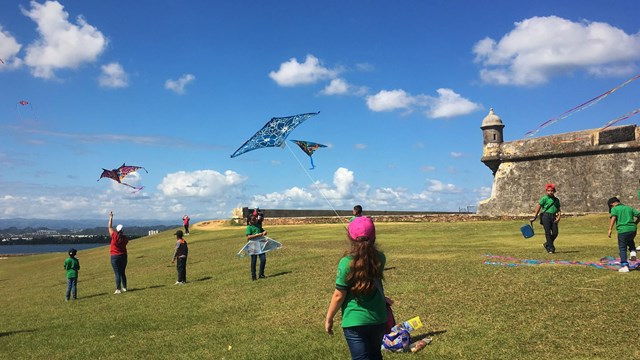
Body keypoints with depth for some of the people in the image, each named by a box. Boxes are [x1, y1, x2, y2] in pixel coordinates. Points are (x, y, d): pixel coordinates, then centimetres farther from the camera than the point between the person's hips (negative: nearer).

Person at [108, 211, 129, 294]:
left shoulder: (115, 236, -14)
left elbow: (110, 227, -4)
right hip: (123, 256, 5)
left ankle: (118, 289, -5)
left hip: (115, 257, -5)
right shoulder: (125, 238, -3)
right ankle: (124, 288, 20)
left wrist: (111, 217, 5)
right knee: (123, 273, 15)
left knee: (117, 273, -4)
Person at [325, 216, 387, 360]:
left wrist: (328, 318, 0)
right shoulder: (380, 258, -5)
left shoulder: (347, 263, -18)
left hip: (355, 322, -5)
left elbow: (339, 296, -13)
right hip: (379, 320, 5)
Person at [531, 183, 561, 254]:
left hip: (553, 217, 5)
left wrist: (558, 216, -2)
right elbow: (538, 207, -1)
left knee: (555, 233, 0)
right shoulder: (544, 198, -1)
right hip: (546, 215, -5)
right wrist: (535, 217, -2)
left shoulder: (556, 200, 15)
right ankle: (550, 248, 0)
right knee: (548, 232, -6)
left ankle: (547, 244, 22)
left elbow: (558, 209, 16)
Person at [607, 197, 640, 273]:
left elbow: (613, 218, -14)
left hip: (622, 230, -5)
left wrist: (610, 230, -18)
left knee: (622, 248, 5)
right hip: (633, 229, 5)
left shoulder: (614, 209, 3)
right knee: (630, 241, 35)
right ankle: (633, 252, 9)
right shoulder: (629, 208, 18)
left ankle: (624, 266, -1)